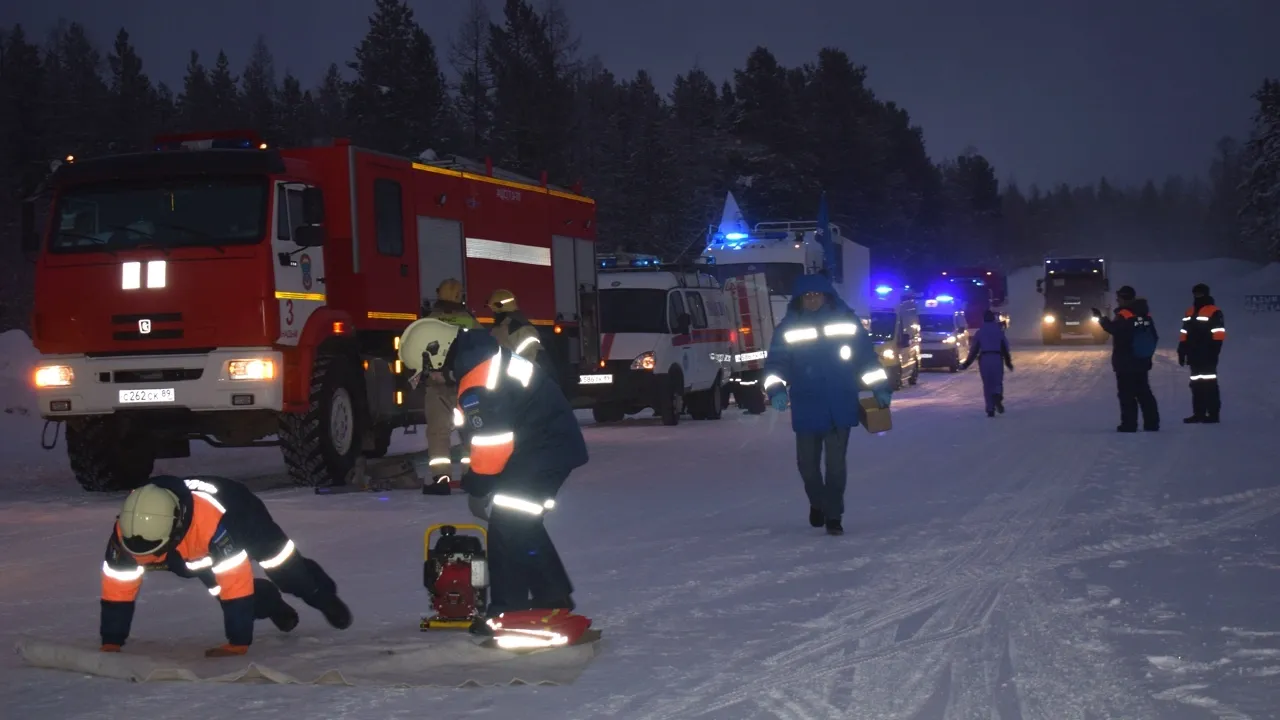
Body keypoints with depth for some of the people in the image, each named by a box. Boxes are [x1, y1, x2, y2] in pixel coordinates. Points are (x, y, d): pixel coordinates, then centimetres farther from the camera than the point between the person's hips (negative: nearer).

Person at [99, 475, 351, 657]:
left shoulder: (213, 522, -52)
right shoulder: (126, 532, -38)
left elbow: (236, 583, -46)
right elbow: (117, 588, -26)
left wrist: (238, 643, -42)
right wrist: (111, 644, -26)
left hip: (242, 515, -4)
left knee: (286, 571, 7)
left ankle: (324, 596, 40)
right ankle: (269, 604, 36)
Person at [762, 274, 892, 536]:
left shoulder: (847, 321, 1)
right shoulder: (788, 328, 0)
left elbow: (867, 357, 8)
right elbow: (776, 364, -1)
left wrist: (880, 388, 8)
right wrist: (776, 390, -18)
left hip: (840, 408, -1)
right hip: (806, 409, 1)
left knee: (836, 463, -4)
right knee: (807, 462, 8)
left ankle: (833, 515, 6)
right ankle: (817, 503, 34)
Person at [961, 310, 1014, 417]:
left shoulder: (979, 332, 6)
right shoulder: (999, 331, 8)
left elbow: (973, 350, 4)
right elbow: (1005, 348, 7)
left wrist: (966, 364, 10)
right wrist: (1008, 362, 15)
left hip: (984, 359, 0)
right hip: (997, 358, 0)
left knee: (987, 384, 5)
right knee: (997, 381, 7)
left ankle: (990, 409, -1)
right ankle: (997, 397, -28)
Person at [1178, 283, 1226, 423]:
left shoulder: (1214, 312, -7)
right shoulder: (1190, 312, 18)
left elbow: (1218, 334, -13)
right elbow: (1184, 334, 21)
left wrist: (1214, 351, -19)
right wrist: (1182, 351, 16)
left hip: (1207, 355, -8)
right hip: (1194, 355, 8)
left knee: (1209, 382, -9)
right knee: (1196, 383, 9)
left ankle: (1213, 414, -7)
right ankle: (1198, 413, 13)